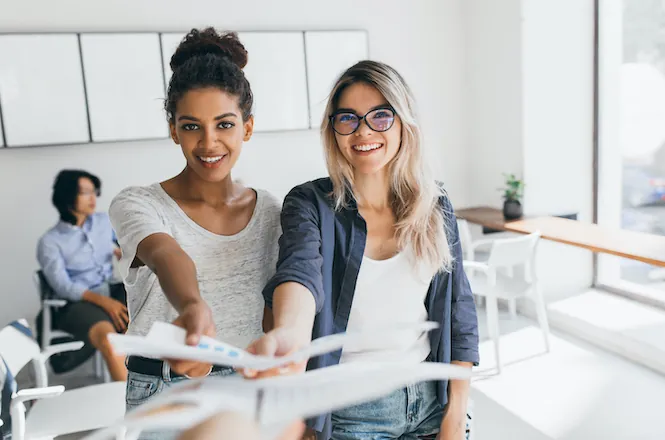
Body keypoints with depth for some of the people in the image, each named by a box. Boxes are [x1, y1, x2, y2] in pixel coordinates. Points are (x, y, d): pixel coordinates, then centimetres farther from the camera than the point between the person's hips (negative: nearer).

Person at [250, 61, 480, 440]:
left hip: (430, 399, 3)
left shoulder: (436, 206, -2)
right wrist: (289, 333, -54)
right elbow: (301, 270, -32)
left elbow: (460, 313, 1)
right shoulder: (310, 204, -11)